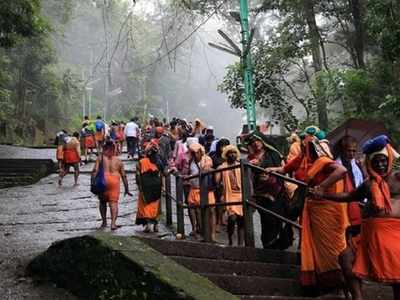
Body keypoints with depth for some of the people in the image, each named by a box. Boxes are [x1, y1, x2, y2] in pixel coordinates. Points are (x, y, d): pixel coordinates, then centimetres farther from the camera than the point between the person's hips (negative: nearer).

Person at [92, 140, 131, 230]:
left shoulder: (100, 157, 9)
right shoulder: (118, 160, 16)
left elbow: (95, 171, -4)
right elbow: (123, 175, 16)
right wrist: (126, 189, 21)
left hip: (103, 180, 0)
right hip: (115, 181, 0)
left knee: (102, 201, 17)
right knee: (114, 202, -2)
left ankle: (104, 221, 20)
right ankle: (113, 223, -14)